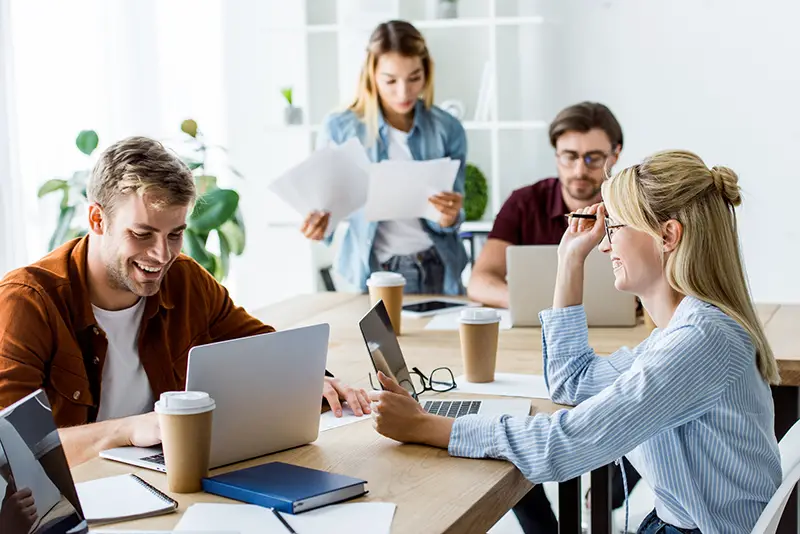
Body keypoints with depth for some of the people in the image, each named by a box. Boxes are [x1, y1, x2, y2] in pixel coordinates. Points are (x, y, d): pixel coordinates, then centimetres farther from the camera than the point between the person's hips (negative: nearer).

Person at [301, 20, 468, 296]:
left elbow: (446, 220, -2)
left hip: (436, 272, 1)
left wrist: (448, 217, -24)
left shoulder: (448, 130, -4)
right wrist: (319, 221, -22)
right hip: (370, 273, -1)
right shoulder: (339, 129, -8)